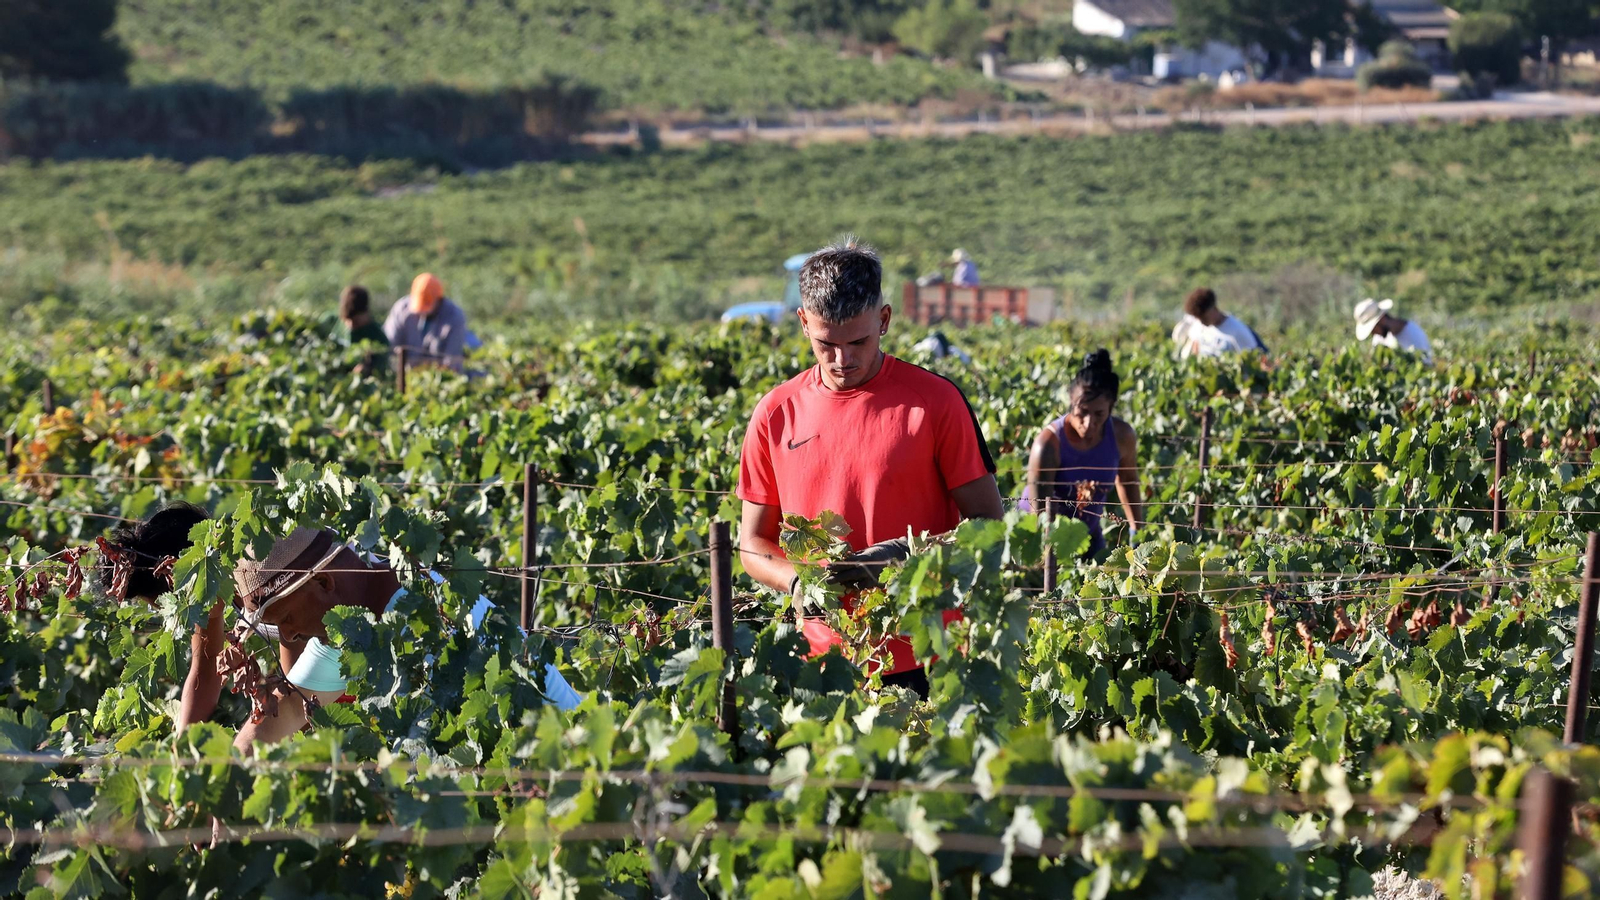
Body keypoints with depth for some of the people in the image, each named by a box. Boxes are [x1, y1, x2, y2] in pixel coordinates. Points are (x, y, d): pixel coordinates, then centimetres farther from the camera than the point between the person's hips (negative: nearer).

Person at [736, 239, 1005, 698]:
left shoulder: (935, 400, -3)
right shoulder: (776, 415, 5)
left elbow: (987, 522, -1)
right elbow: (754, 543, 12)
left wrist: (912, 558, -18)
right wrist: (800, 582, -9)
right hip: (825, 659, 2)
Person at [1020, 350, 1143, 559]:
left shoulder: (1122, 436, -17)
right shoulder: (1049, 442, -30)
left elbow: (1128, 480, 5)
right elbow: (1039, 513, -31)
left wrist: (1137, 532, 9)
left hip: (1088, 534, 4)